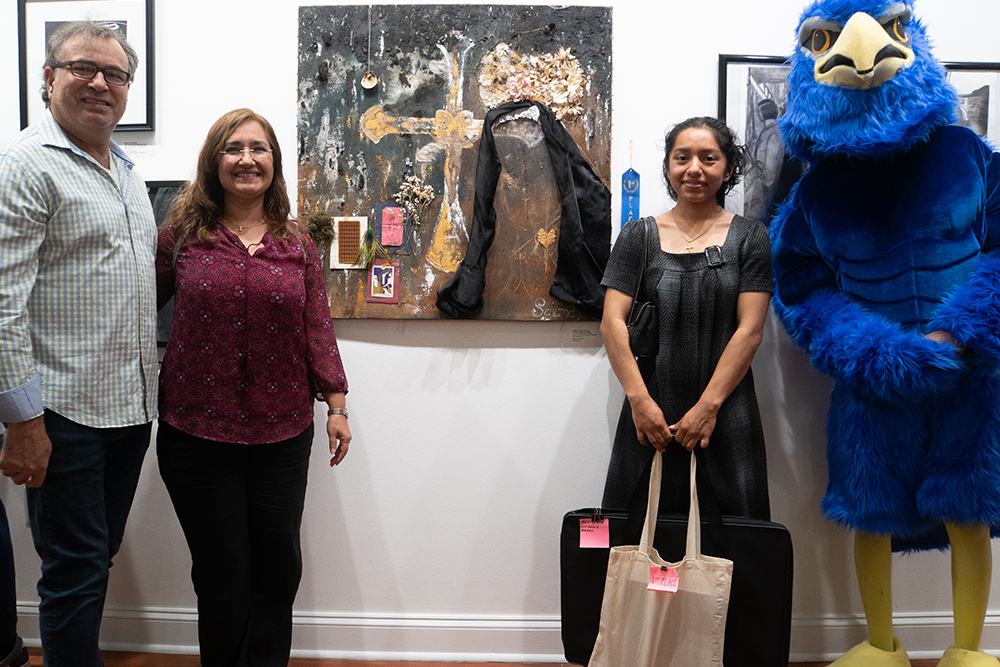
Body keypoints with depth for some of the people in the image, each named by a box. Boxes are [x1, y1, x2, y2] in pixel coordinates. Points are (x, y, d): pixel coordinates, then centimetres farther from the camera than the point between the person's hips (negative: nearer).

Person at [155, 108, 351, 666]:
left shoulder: (297, 245, 5)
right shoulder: (183, 234, 1)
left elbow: (318, 328, 5)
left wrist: (337, 403, 1)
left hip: (282, 433, 2)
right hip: (197, 431, -1)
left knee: (278, 566, 10)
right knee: (221, 572, 9)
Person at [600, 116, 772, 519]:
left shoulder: (749, 238, 5)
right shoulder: (639, 236, 7)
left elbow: (749, 330, -3)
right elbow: (613, 322, -1)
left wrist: (709, 405, -12)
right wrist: (639, 399, -11)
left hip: (725, 416, 0)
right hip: (650, 413, 1)